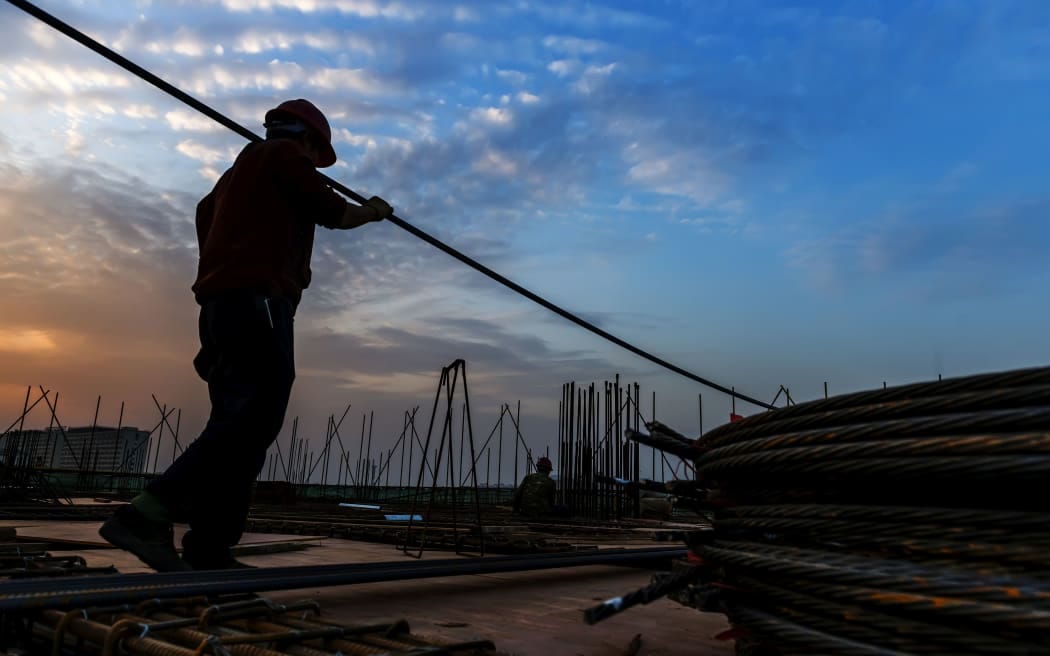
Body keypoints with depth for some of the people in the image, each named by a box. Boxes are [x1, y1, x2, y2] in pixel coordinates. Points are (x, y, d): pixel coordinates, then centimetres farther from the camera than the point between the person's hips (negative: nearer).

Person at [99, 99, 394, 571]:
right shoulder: (284, 153, 6)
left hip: (221, 304, 10)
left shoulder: (239, 168, 31)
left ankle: (207, 550, -3)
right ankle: (147, 515, -25)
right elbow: (334, 214, 6)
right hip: (255, 301, -9)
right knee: (257, 416, -17)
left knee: (240, 422, 2)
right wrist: (372, 210, 24)